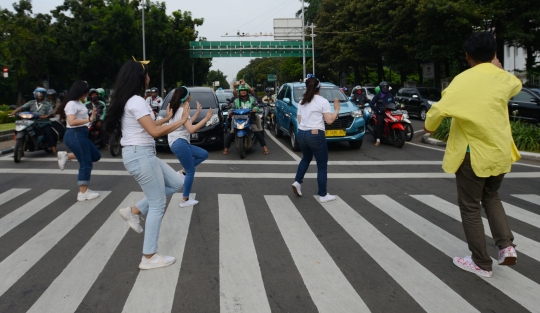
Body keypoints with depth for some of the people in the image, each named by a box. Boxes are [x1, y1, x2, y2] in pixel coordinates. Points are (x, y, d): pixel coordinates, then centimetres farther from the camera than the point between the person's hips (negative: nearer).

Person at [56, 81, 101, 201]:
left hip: (81, 134, 10)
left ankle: (66, 156, 15)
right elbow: (72, 122, -27)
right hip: (75, 135, -10)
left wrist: (92, 116, 5)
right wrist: (89, 120, -30)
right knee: (86, 163, -4)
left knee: (96, 156, 16)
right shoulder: (71, 104, -15)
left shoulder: (78, 103, 14)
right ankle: (83, 193, 4)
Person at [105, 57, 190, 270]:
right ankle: (149, 257, 8)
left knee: (177, 183, 16)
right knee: (157, 205, -1)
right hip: (140, 155, -10)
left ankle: (134, 211, 15)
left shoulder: (128, 101, 14)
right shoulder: (136, 101, -17)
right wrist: (181, 121, -11)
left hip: (141, 154, 10)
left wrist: (166, 119, 18)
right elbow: (155, 132, -20)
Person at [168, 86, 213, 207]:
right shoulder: (182, 110, -14)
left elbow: (188, 123, 23)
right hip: (179, 143, -10)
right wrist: (206, 119, -18)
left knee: (204, 154, 15)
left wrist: (198, 112, 24)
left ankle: (183, 171, 10)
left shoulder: (178, 109, 16)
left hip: (179, 142, 10)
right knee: (191, 171, -4)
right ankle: (185, 200, 1)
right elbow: (191, 129, -20)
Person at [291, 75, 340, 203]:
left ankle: (297, 182, 15)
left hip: (301, 134, 6)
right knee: (322, 165, 5)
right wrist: (336, 110, 3)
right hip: (315, 135, -6)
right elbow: (329, 121, -10)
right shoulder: (323, 101, -7)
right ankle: (323, 195, 8)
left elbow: (299, 120, 12)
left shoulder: (302, 102, 10)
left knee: (306, 158, 30)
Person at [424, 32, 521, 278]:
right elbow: (517, 85, 27)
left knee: (470, 207, 8)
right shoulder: (504, 78, 3)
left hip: (474, 154, -6)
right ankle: (506, 245, 13)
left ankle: (482, 264, 15)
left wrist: (429, 126, -5)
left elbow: (440, 109, -25)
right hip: (500, 152, 6)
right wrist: (498, 69, 40)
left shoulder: (464, 80, -17)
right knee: (490, 196, 27)